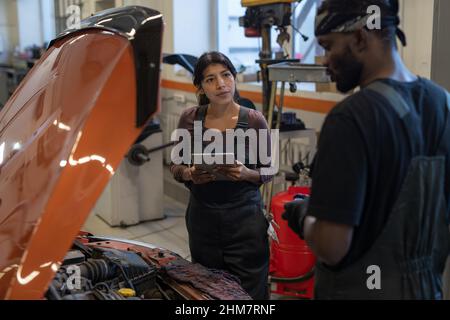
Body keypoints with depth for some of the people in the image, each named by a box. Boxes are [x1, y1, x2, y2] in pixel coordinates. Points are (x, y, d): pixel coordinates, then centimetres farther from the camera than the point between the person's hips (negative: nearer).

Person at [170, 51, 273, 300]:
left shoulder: (254, 121, -8)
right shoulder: (190, 119, -2)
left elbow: (268, 171, 1)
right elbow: (176, 166, 7)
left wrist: (246, 174, -19)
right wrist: (189, 174, -14)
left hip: (244, 217, -2)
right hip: (202, 217, 3)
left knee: (249, 293, 4)